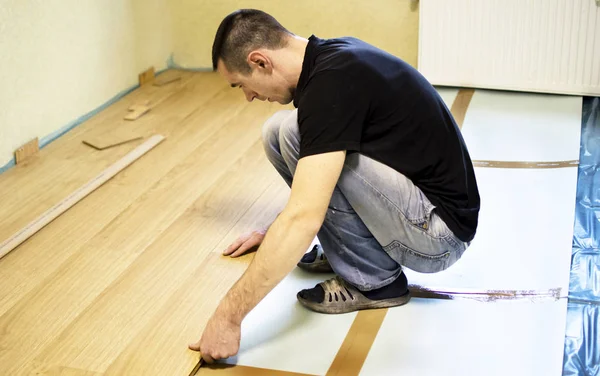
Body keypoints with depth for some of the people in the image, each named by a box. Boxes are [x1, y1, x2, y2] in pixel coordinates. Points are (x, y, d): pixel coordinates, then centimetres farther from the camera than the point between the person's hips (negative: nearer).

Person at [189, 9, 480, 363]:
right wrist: (275, 234, 26)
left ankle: (375, 279, -6)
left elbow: (303, 220, -32)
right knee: (278, 132, 1)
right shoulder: (331, 57, 5)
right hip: (415, 197, 9)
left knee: (295, 132, -23)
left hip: (438, 230, -9)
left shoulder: (333, 80, -24)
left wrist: (229, 316, -28)